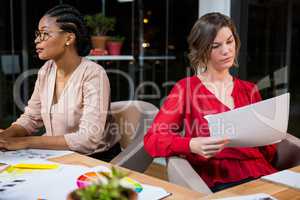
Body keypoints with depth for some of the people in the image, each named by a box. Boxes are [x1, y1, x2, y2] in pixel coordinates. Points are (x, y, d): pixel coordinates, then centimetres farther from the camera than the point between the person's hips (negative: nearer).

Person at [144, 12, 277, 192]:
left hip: (263, 176, 5)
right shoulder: (186, 88, 5)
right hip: (219, 182, -5)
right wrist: (192, 145, -23)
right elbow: (152, 140, -5)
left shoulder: (249, 90, 16)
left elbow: (268, 152, 17)